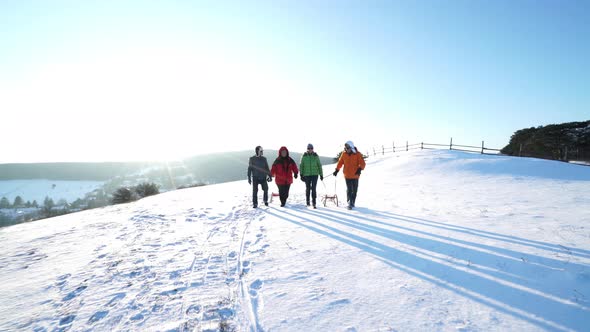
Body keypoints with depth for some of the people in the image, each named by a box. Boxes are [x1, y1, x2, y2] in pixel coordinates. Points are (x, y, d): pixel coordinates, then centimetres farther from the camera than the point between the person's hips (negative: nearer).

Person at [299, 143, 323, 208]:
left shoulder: (316, 156, 1)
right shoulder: (304, 156, 1)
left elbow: (319, 166, 7)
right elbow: (301, 166, 4)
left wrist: (321, 174, 5)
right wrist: (301, 174, -2)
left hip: (315, 174, -1)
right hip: (307, 175, 1)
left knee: (314, 188, -8)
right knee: (308, 188, 10)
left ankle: (314, 202, -2)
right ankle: (307, 201, 29)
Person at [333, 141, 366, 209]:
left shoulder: (357, 154, -6)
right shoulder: (344, 154, 2)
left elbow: (362, 163, -12)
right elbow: (340, 162, 13)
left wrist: (359, 169, -30)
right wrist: (337, 170, 7)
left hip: (355, 175, 0)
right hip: (347, 175, 0)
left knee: (354, 190, 10)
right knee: (349, 190, -9)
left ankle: (352, 203, 26)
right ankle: (350, 203, -9)